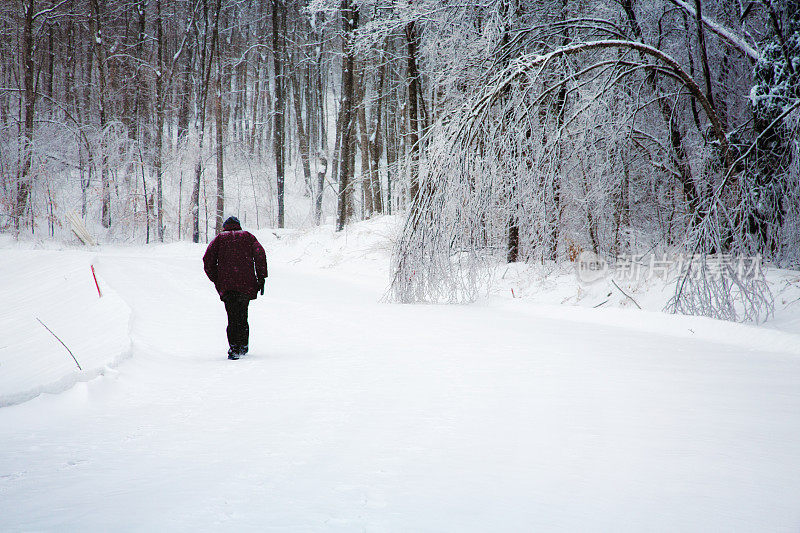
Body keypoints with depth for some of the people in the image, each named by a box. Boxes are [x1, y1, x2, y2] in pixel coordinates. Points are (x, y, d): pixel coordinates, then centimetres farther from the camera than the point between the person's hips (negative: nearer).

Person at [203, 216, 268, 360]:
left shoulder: (219, 238, 15)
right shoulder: (247, 236, 16)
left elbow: (208, 259, 4)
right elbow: (260, 254, 1)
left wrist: (216, 280, 10)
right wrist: (261, 277, 1)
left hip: (226, 284, -1)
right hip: (247, 282, 1)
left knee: (232, 316, -4)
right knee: (242, 314, 16)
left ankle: (234, 347, -18)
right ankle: (243, 345, 20)